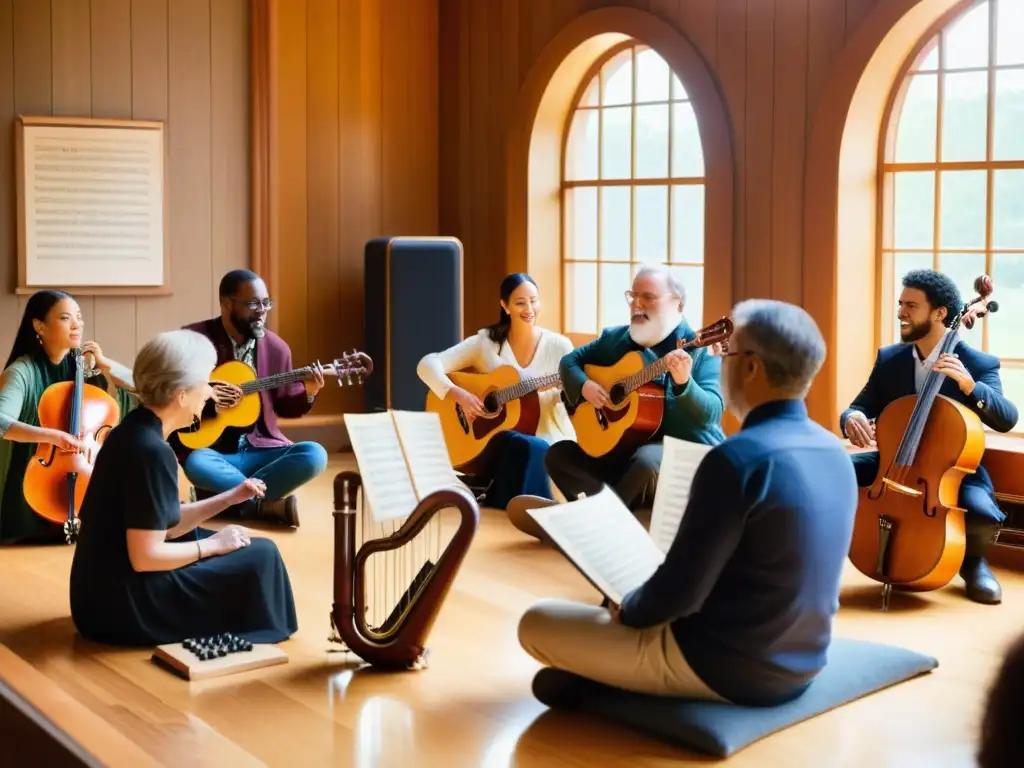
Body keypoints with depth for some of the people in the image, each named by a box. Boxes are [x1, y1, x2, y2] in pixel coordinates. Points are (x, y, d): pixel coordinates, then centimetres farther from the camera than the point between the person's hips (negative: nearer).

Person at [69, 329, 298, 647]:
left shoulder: (137, 430, 5)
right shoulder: (150, 451, -23)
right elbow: (146, 556, -25)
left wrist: (229, 497, 7)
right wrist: (213, 545, -11)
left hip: (108, 591, 10)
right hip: (123, 605, -10)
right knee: (261, 556, -3)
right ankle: (255, 637, 17)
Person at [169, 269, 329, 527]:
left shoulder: (276, 347, 6)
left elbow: (283, 405, 16)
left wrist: (307, 394, -5)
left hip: (258, 449, 4)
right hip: (208, 449, -4)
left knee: (314, 454, -21)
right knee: (196, 463, -38)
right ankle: (264, 505, -22)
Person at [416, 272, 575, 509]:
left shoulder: (559, 346, 3)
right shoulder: (486, 341, 1)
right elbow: (427, 365, -5)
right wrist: (457, 394, -21)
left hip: (550, 441, 0)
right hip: (499, 443, 0)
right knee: (531, 447, -34)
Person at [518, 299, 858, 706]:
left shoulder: (737, 459, -25)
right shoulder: (835, 452, 2)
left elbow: (679, 592, -23)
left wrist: (625, 610, -1)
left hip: (724, 667, -9)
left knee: (536, 623, 3)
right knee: (641, 603, 33)